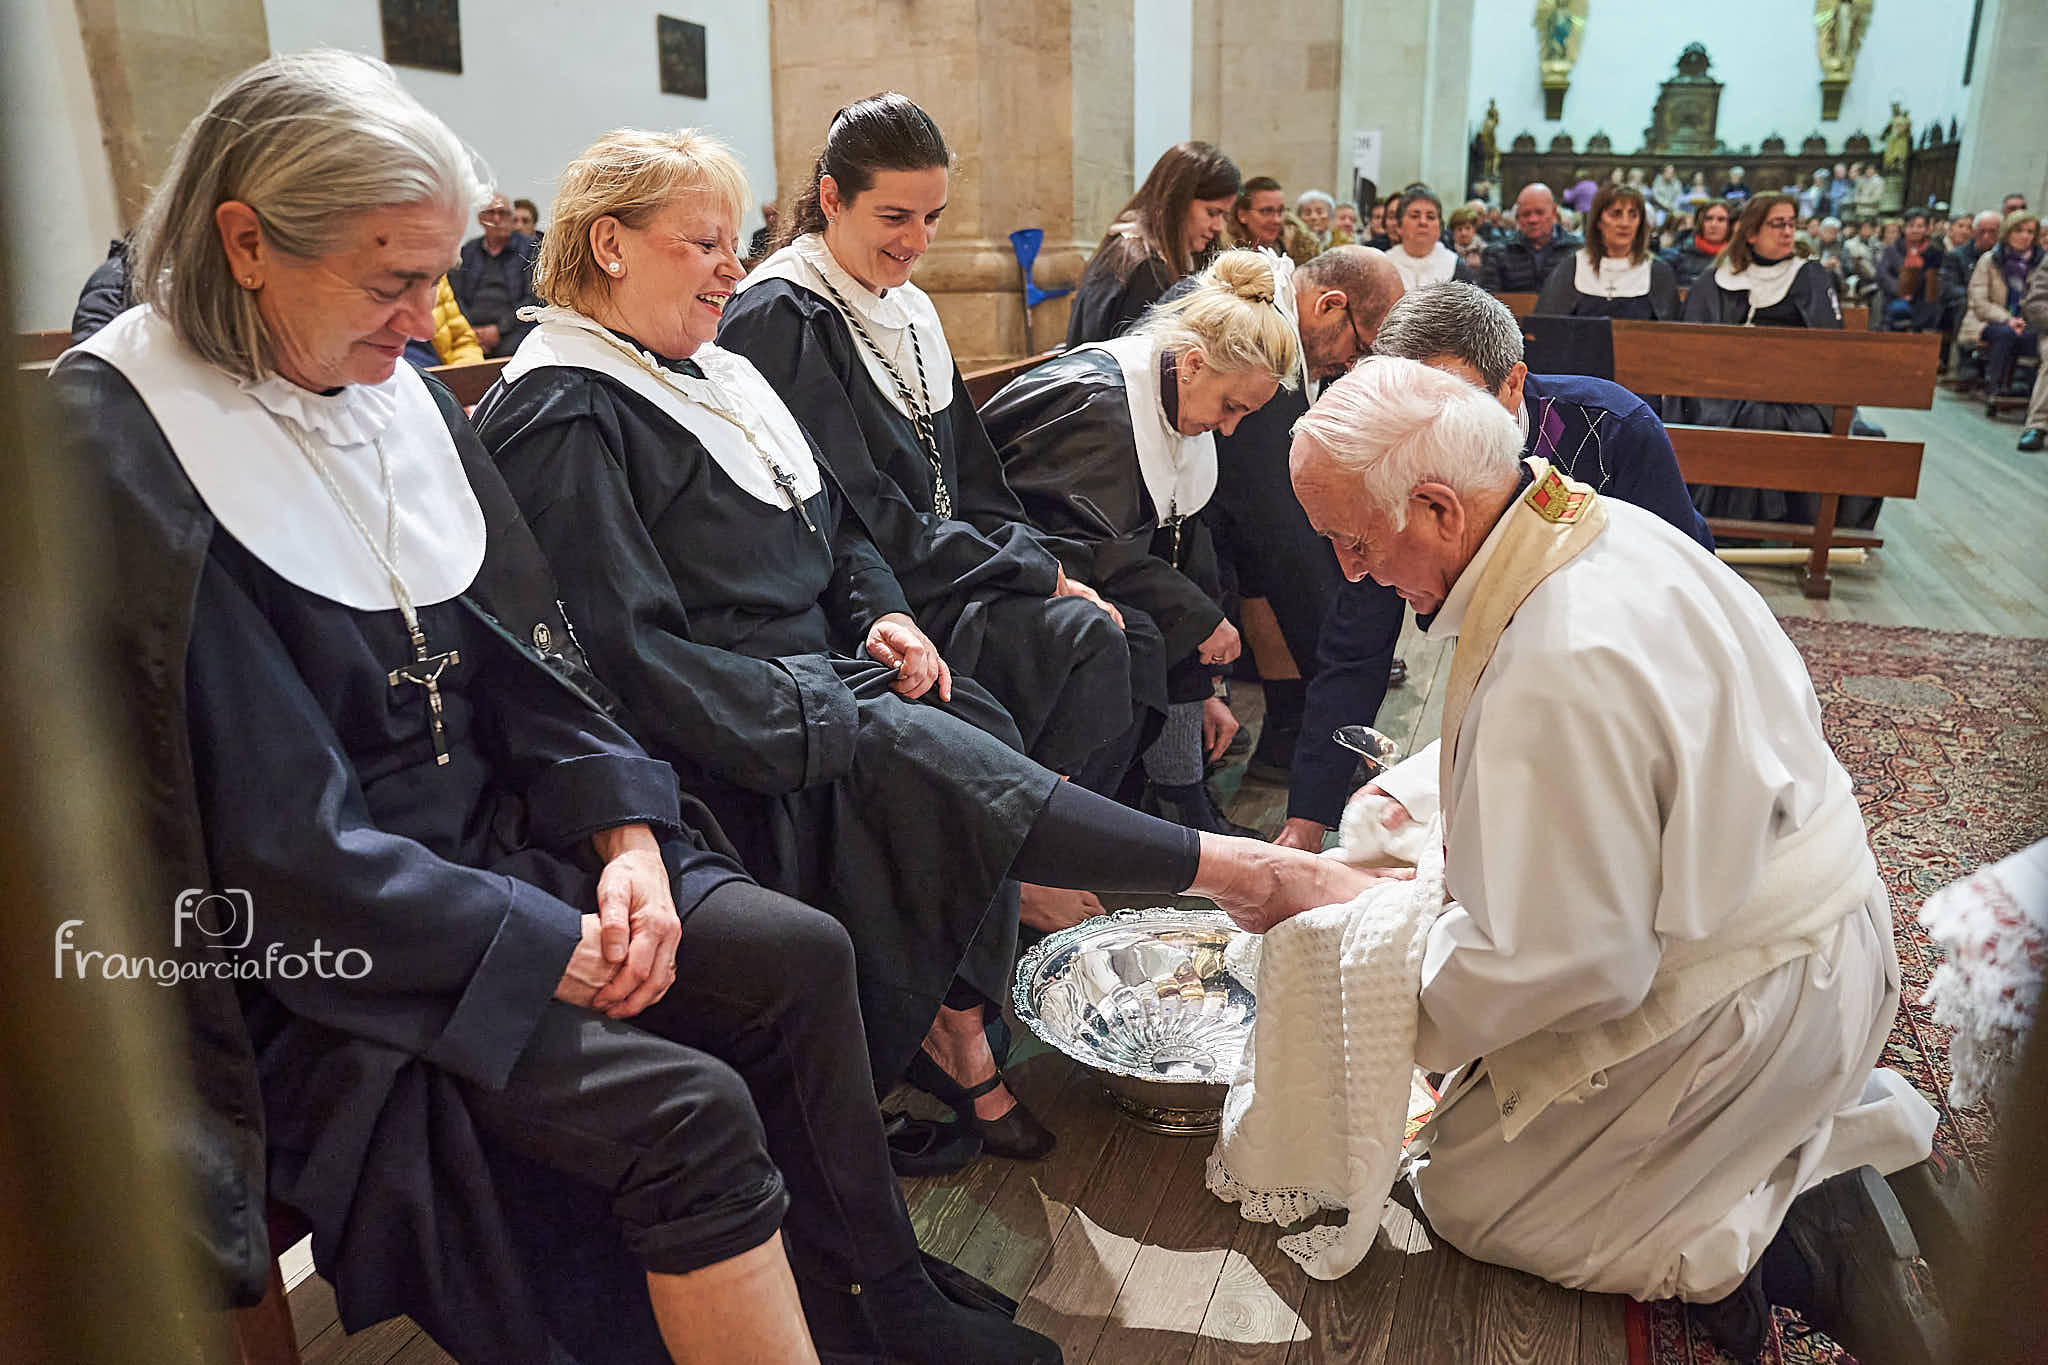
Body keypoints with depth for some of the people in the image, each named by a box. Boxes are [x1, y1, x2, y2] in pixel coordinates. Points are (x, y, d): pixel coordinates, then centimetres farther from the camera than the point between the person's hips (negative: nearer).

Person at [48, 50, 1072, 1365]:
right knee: (688, 1108, -22)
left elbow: (523, 650, 6)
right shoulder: (114, 457, -19)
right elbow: (279, 846, -20)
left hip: (492, 835, 7)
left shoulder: (396, 389, 3)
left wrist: (625, 833, -7)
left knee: (803, 955, -3)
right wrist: (549, 950, -18)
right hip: (303, 950, -7)